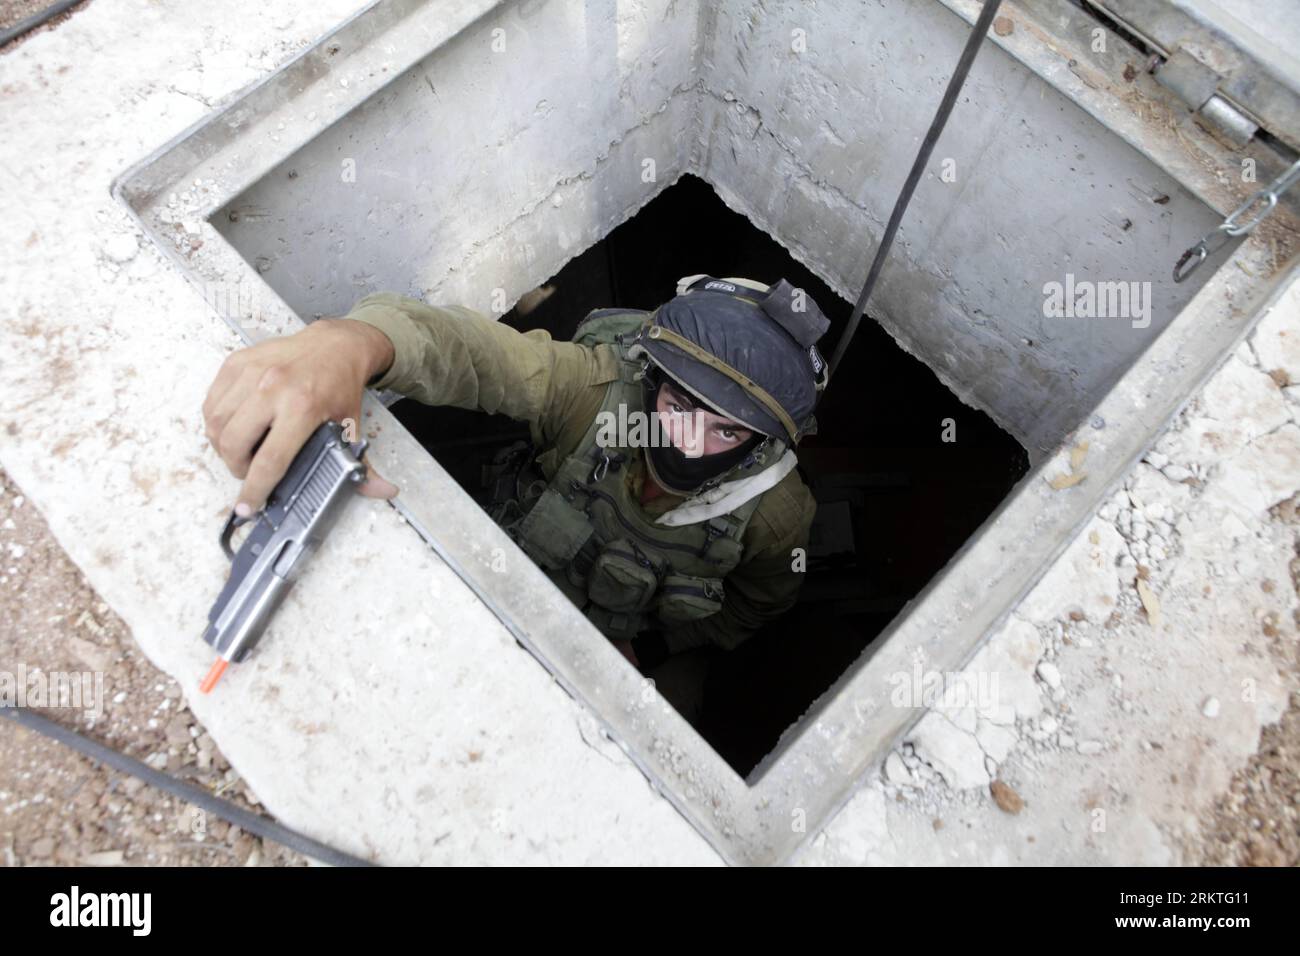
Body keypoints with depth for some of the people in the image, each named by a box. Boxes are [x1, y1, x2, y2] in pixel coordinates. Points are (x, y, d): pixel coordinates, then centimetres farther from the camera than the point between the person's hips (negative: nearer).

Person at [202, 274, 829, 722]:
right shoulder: (593, 385, -36)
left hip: (650, 645, 1)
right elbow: (458, 345, -53)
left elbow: (759, 603, -6)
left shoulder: (776, 514, -29)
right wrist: (347, 344, -76)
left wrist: (648, 648, -14)